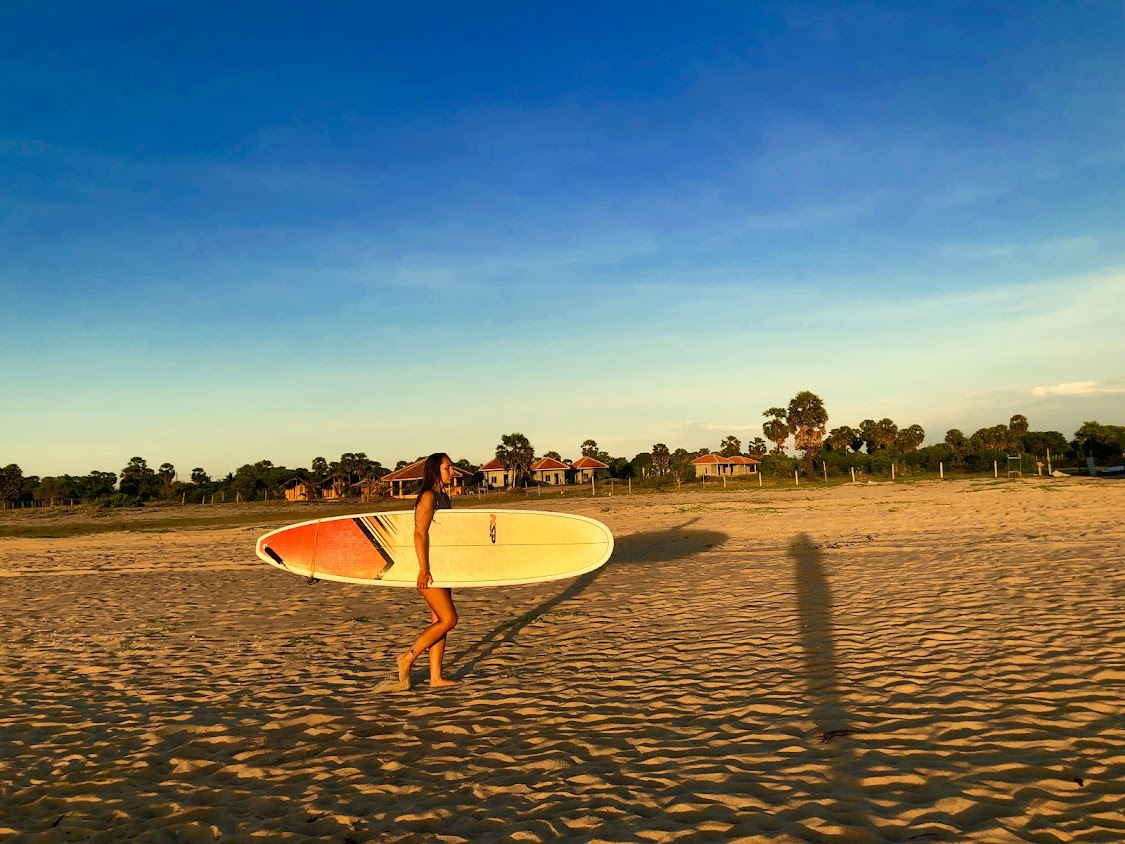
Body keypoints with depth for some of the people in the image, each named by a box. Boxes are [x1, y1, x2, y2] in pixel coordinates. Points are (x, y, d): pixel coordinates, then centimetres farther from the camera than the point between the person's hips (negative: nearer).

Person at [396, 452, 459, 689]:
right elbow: (420, 533, -20)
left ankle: (436, 676, 14)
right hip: (429, 568, -9)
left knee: (439, 621, 9)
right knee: (448, 619, -9)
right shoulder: (428, 496, -13)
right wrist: (423, 568, -26)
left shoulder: (443, 496, 15)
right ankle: (408, 658, 1)